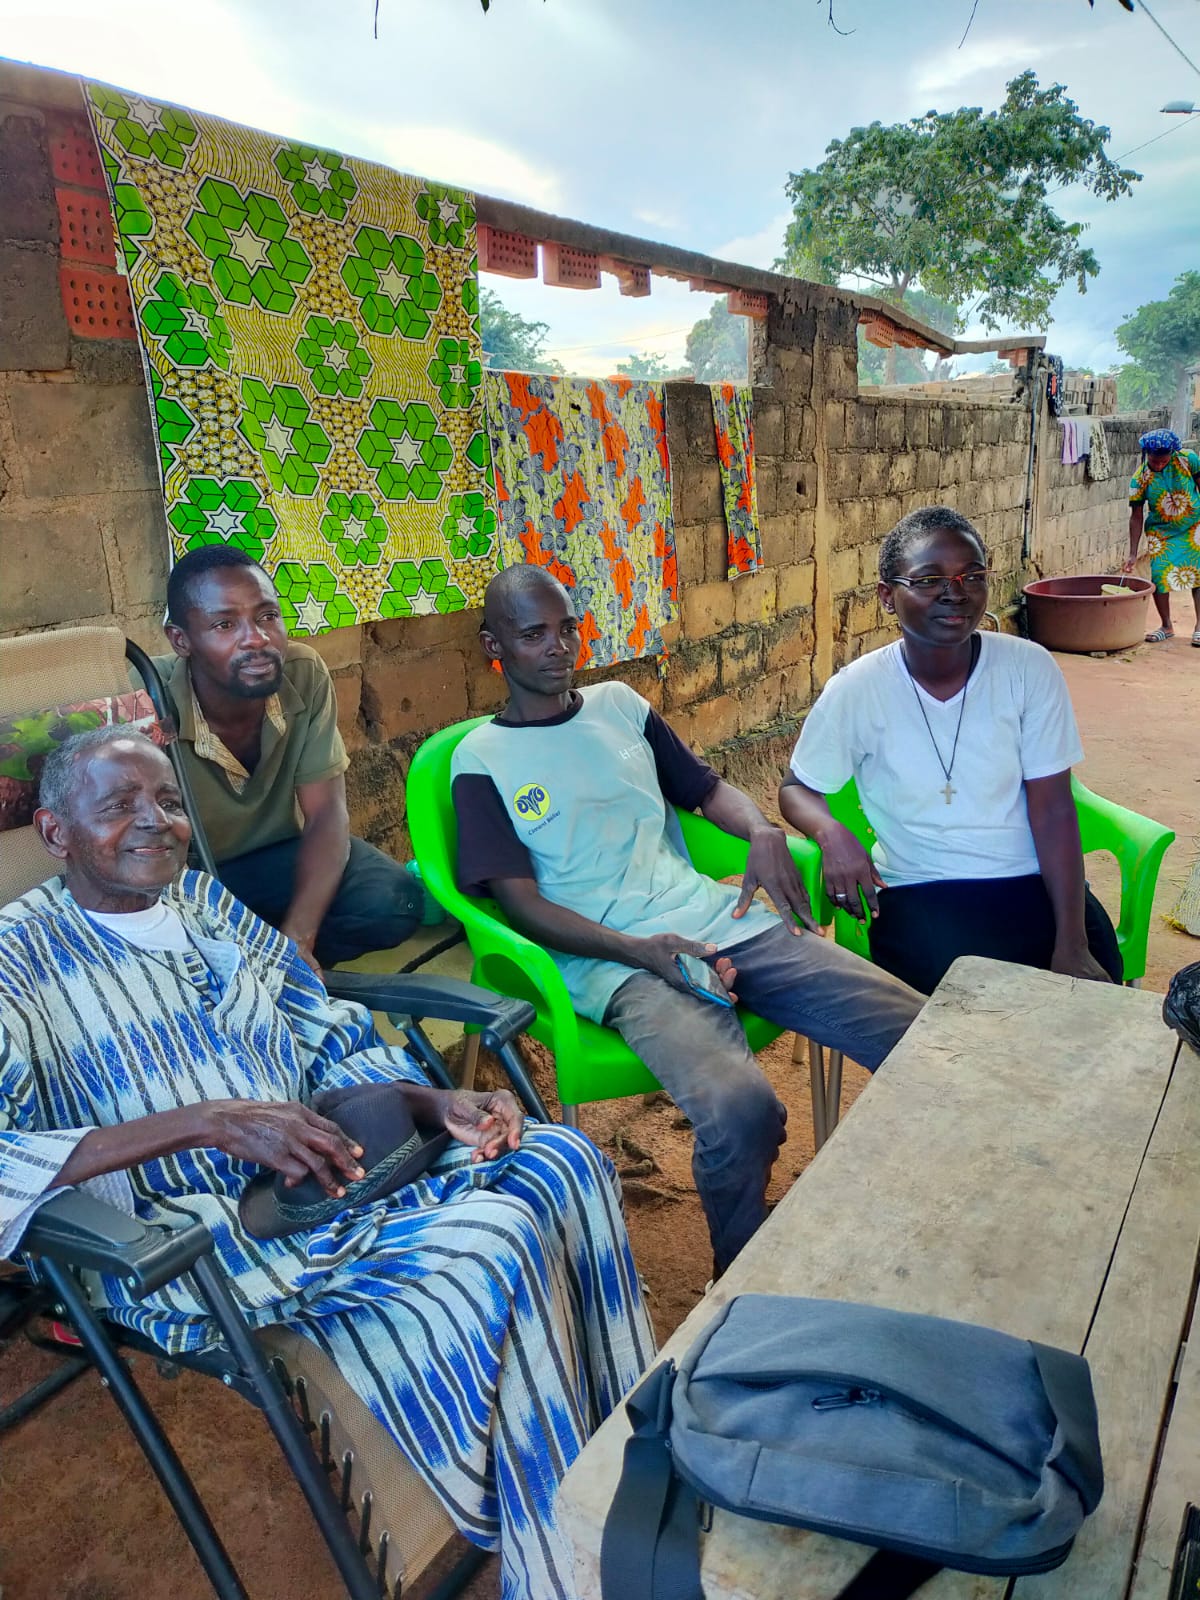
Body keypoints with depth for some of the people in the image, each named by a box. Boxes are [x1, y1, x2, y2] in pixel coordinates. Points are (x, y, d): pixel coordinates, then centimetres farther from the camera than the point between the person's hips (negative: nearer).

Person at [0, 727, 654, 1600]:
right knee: (498, 1244, -25)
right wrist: (205, 1121, -30)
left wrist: (442, 1103, -6)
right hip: (187, 1246, -6)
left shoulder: (209, 903, 11)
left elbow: (338, 1047, 12)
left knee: (562, 1162, -11)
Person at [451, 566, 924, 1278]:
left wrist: (762, 829, 3)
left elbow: (706, 786, 27)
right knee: (739, 1109, -35)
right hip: (616, 962, -5)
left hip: (718, 918, 6)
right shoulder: (483, 759, 5)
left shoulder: (620, 703, 19)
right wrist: (641, 950, -17)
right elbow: (519, 899, -3)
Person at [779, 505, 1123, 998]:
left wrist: (1072, 944, -14)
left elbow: (1052, 809, -6)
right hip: (918, 895, -2)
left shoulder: (1029, 669, -5)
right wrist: (832, 833, -21)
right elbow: (798, 788, 4)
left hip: (1032, 882, 2)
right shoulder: (855, 690, -9)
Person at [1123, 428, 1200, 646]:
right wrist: (1132, 553, -12)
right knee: (1158, 576, -7)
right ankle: (1166, 626, 12)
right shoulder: (1139, 479, -17)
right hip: (1161, 532, 0)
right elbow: (1136, 517, -11)